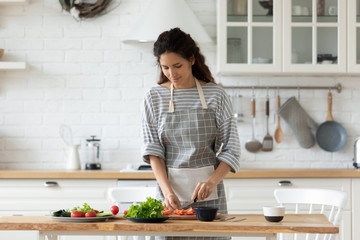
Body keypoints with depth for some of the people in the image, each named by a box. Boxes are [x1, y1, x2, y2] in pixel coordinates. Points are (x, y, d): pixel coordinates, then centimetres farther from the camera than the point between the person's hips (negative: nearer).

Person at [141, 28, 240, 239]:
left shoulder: (216, 95, -2)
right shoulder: (154, 98, 2)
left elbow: (231, 150, -1)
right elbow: (153, 150, -1)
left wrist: (212, 181, -17)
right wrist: (167, 190, -15)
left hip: (208, 190, -1)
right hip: (170, 186, 1)